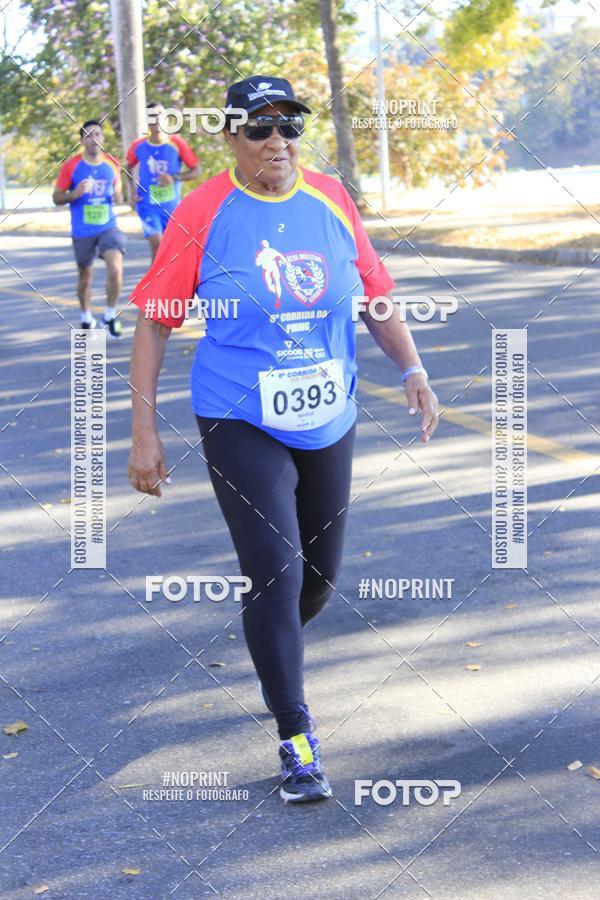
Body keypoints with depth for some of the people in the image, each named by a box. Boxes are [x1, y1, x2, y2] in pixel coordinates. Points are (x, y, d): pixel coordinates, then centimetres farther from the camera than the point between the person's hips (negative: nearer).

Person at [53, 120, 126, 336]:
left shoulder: (113, 164, 2)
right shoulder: (71, 166, -6)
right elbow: (57, 197, -1)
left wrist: (118, 196, -7)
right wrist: (75, 193, -20)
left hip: (108, 227, 1)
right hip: (82, 232, -1)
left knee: (116, 269, -18)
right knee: (85, 276, 12)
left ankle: (110, 316, 0)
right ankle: (86, 318, 34)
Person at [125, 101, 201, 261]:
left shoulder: (176, 143, -7)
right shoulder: (138, 146, -3)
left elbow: (196, 171, -5)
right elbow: (130, 166, 18)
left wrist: (174, 178, -21)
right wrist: (133, 188, 2)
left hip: (172, 206, 1)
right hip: (148, 205, -1)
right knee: (157, 244, -20)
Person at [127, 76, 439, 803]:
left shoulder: (332, 201, 1)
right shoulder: (203, 213, -10)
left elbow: (375, 296, 11)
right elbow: (153, 323, -6)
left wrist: (412, 370, -2)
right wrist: (144, 432, -10)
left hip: (328, 423, 5)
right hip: (241, 426, -4)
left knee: (319, 577, 13)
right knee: (276, 574, -12)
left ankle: (272, 650, 47)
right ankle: (297, 741, 2)